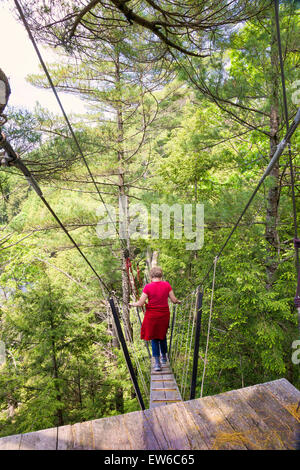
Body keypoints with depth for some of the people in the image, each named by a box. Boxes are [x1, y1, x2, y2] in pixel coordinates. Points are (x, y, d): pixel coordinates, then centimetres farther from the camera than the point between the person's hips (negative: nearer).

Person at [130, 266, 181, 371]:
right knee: (163, 336, 22)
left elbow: (140, 303, -12)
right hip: (164, 315, 3)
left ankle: (157, 362, 8)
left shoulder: (148, 287, -13)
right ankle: (164, 357, 37)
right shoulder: (166, 285, -6)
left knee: (154, 338, 10)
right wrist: (178, 301, 19)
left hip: (152, 315, -3)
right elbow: (174, 300, -3)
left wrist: (132, 304, 7)